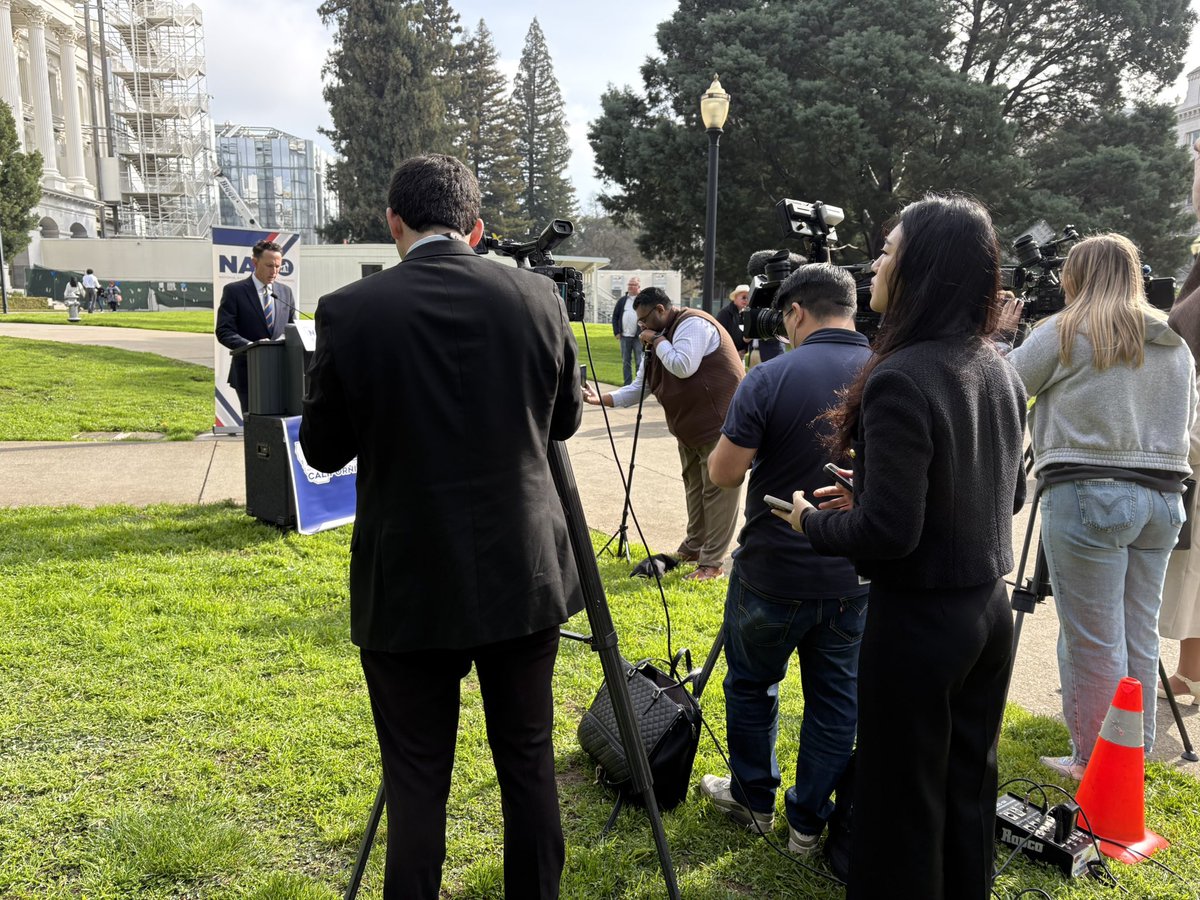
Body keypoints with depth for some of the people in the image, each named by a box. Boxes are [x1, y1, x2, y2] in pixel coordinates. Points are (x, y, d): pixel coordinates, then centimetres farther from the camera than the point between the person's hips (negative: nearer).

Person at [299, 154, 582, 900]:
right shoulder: (538, 297, -5)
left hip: (409, 587, -2)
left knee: (417, 782, 11)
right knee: (529, 762, 18)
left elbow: (322, 450, 0)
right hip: (523, 577, 3)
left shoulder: (350, 311, -11)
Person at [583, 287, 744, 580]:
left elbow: (683, 367, -29)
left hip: (719, 424, -10)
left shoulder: (693, 324, -14)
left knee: (716, 490, -7)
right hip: (690, 427, 10)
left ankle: (713, 563, -4)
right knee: (694, 486, 17)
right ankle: (693, 547, 30)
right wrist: (601, 399, 1)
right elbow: (638, 387, 13)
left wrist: (657, 341, -14)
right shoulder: (663, 336, 14)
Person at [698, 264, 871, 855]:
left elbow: (722, 473, -13)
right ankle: (808, 822, 27)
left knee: (751, 685, 18)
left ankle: (752, 799, 34)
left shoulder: (770, 380, -18)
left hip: (774, 573, -3)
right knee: (836, 698, 16)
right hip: (855, 577, 4)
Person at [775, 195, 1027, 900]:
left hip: (919, 622, -8)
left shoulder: (900, 380, -23)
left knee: (904, 802, 9)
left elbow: (889, 532, -24)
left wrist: (813, 521, -5)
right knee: (969, 788, 22)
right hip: (991, 608, 8)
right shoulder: (1001, 371, 3)